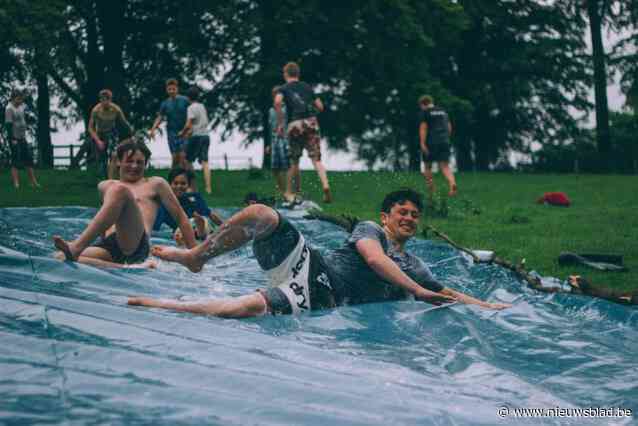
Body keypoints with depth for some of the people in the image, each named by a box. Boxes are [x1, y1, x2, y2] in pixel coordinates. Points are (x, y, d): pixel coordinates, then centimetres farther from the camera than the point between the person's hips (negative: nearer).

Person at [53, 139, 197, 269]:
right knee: (60, 257, -25)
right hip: (108, 245, 4)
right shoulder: (105, 186, 32)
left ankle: (76, 247, -40)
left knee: (120, 189, -28)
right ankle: (123, 267, -27)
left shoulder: (155, 184, 23)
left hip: (135, 245, -4)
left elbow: (180, 217, 20)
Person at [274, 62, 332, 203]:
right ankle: (326, 186, -28)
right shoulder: (307, 87, 18)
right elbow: (320, 106, 18)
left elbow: (277, 102, -14)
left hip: (294, 124, -2)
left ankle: (298, 191, 22)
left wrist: (280, 123, -7)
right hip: (311, 122, 2)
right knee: (316, 159, -6)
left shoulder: (284, 88, 8)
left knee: (294, 160, 16)